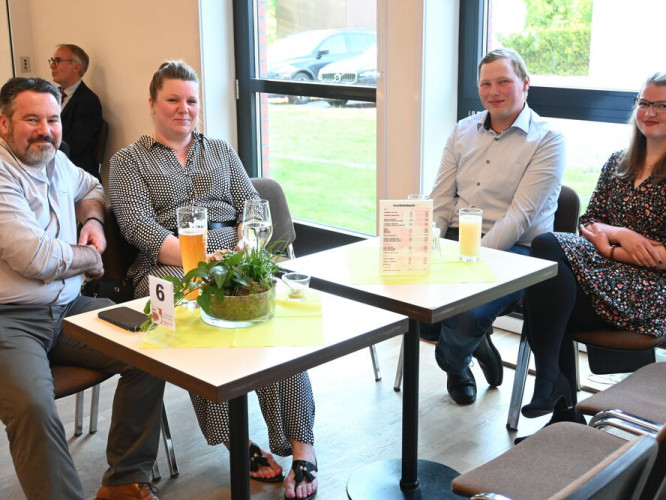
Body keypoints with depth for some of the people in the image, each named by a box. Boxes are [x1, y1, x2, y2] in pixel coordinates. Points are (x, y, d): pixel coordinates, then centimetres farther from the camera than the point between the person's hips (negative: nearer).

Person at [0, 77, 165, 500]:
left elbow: (92, 188, 37)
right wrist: (89, 258, -1)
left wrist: (93, 219, 14)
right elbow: (36, 258, -20)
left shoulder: (56, 163, 14)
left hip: (69, 308, 8)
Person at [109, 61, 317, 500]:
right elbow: (138, 225, -2)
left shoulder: (221, 151, 26)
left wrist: (245, 246, -7)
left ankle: (302, 447, -30)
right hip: (168, 263, -2)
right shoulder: (128, 161, 14)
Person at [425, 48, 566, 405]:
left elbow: (520, 215, -13)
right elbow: (440, 201, 11)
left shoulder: (547, 141, -3)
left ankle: (454, 365, 10)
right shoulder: (463, 132, 15)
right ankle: (476, 341, 10)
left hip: (512, 251, -5)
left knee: (467, 316, -31)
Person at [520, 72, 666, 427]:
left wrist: (613, 250, -11)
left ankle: (549, 382, -16)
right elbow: (589, 221, 13)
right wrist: (619, 234, -8)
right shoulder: (618, 162, 17)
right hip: (607, 267, 6)